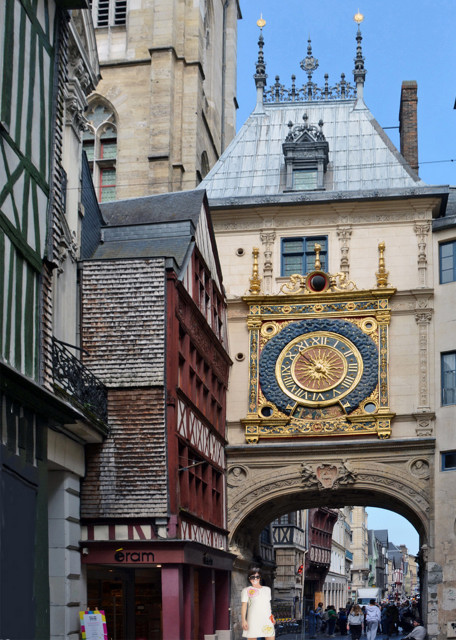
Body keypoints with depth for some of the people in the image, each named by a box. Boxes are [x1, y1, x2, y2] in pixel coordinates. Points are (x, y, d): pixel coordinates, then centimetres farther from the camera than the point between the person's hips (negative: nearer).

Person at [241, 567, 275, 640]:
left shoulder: (267, 589, 17)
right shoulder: (246, 590, 5)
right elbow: (244, 606, 0)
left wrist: (271, 616, 17)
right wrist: (243, 620, -9)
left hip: (267, 619, 3)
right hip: (253, 619, -3)